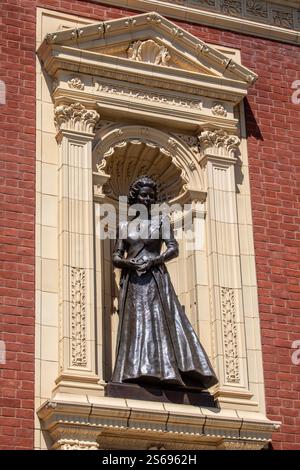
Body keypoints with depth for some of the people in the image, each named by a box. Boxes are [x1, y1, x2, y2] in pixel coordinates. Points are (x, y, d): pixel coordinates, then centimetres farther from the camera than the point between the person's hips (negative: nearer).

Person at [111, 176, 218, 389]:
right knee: (134, 325, -7)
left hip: (155, 280, -2)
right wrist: (129, 263, -10)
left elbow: (173, 248, 1)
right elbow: (116, 256, 13)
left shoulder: (160, 220, 11)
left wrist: (154, 261, -14)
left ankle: (163, 371, -18)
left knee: (160, 322, -12)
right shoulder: (126, 225, 16)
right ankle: (136, 372, -12)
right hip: (132, 282, 2)